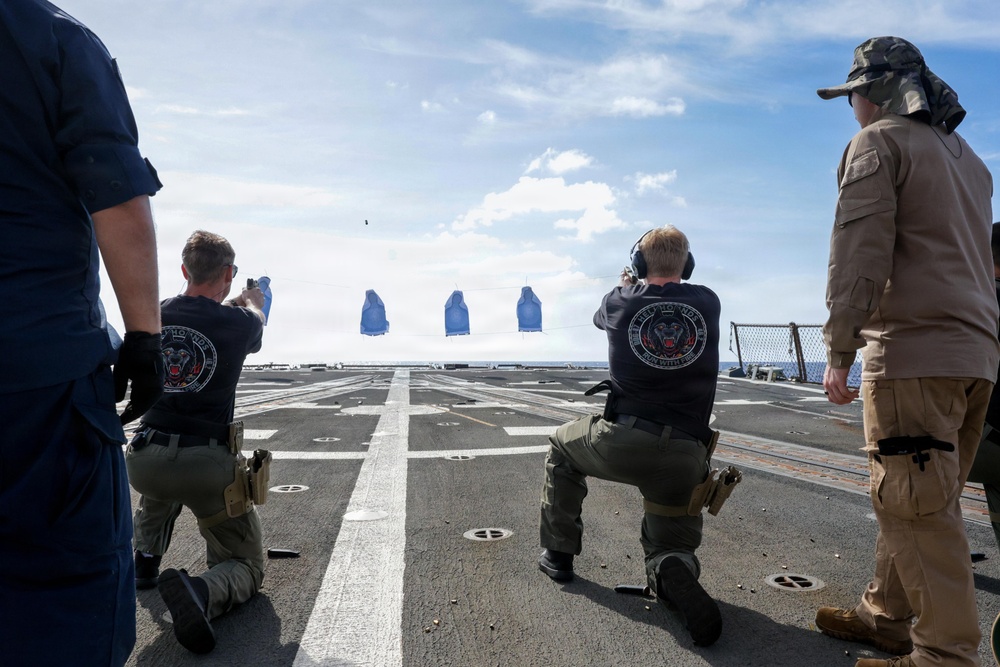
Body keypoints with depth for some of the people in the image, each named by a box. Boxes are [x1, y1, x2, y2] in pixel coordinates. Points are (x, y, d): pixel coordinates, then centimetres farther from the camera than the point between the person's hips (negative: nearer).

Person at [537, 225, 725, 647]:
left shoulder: (622, 301, 1)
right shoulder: (708, 303, 5)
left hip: (621, 443, -1)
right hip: (685, 460, 2)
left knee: (562, 447, 31)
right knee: (669, 552, 18)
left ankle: (558, 553, 29)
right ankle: (673, 571, -20)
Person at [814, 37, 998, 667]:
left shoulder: (879, 142, -2)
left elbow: (860, 255, -13)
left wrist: (839, 352, -14)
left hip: (914, 351, -9)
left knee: (916, 506, -5)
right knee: (921, 501, 13)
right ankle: (890, 615, 23)